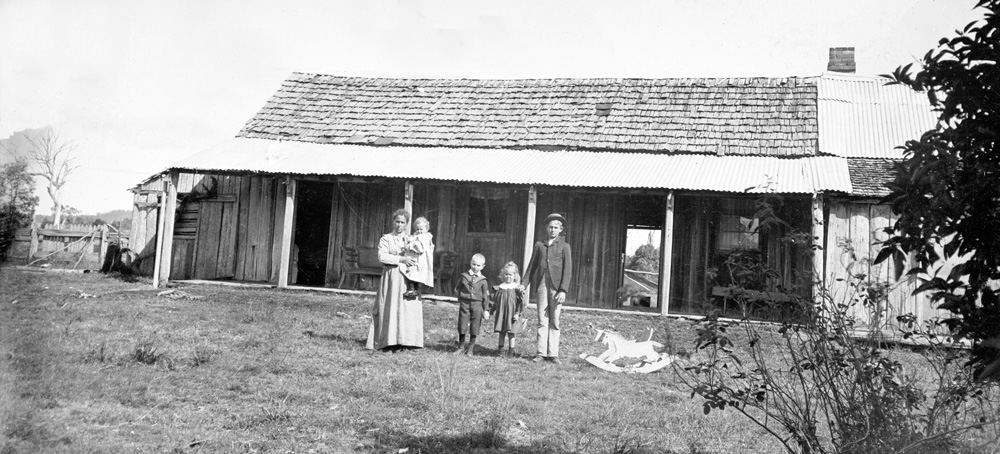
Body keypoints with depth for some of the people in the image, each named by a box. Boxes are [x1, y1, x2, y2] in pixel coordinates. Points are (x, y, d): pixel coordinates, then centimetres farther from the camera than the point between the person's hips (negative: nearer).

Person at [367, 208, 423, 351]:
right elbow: (382, 256, -9)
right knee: (390, 307, -6)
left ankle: (404, 341, -5)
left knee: (408, 307, -7)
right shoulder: (386, 239, 8)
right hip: (391, 277, -2)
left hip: (407, 279, 3)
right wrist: (401, 259, -15)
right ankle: (390, 342, -6)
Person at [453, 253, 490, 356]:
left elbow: (486, 296, 2)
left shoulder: (483, 280, 0)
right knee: (462, 325, 4)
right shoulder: (464, 276, 3)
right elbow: (457, 289, 14)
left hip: (477, 305, -1)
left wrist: (486, 310, 0)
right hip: (464, 304, 1)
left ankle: (471, 348, 17)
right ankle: (461, 347, 19)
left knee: (474, 327, 4)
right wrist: (461, 297, 0)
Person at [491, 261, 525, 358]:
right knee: (501, 332, 9)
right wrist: (492, 311, 9)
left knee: (511, 333, 3)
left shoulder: (517, 289, -7)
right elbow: (494, 301, 10)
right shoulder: (499, 288, 3)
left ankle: (511, 351, 12)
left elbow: (520, 302, -7)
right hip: (501, 314, 3)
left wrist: (518, 314, -12)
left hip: (511, 314, -3)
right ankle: (500, 348, 18)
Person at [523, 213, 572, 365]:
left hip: (556, 286, -2)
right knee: (542, 321, 0)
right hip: (541, 285, 2)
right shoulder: (539, 245, 13)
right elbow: (531, 266, 15)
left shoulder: (564, 246, 5)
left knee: (554, 321, 2)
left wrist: (563, 290, -10)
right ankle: (541, 353, 2)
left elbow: (567, 269, -1)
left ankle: (553, 354, 5)